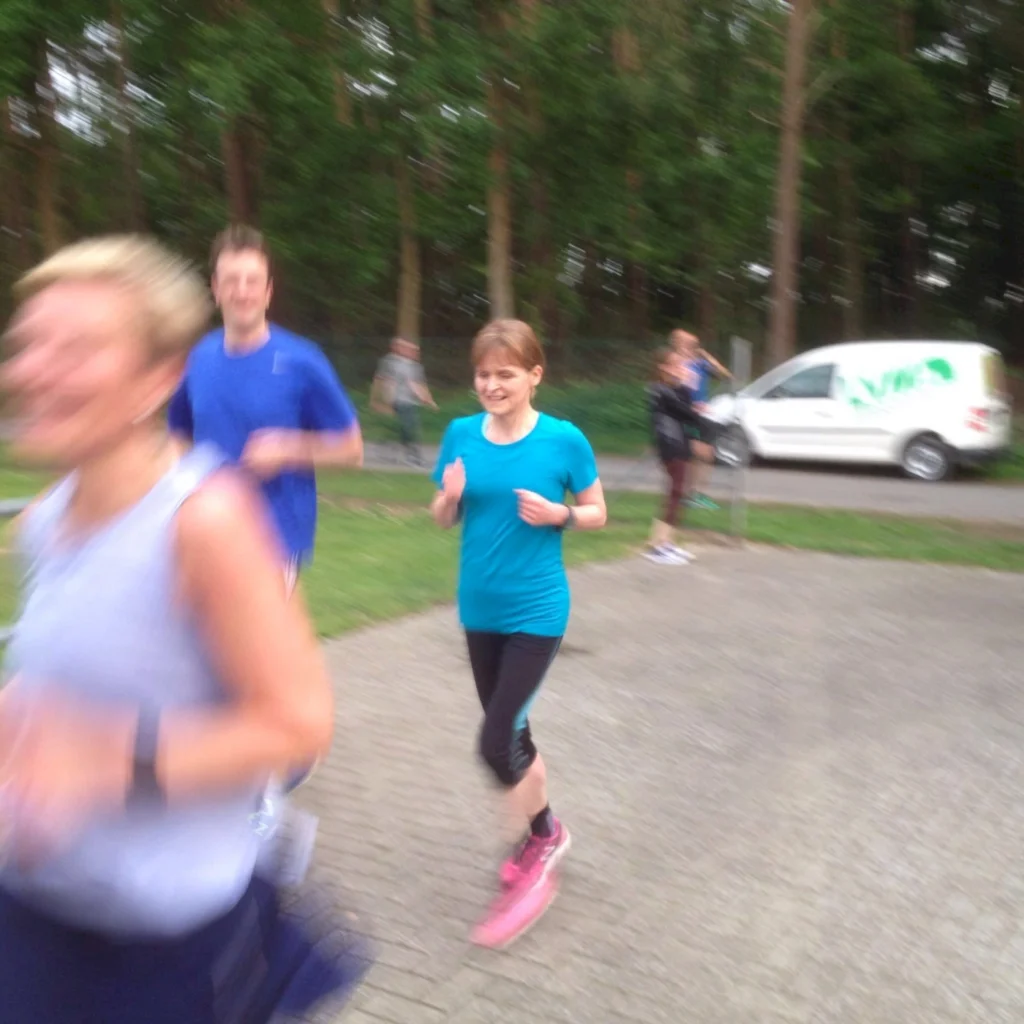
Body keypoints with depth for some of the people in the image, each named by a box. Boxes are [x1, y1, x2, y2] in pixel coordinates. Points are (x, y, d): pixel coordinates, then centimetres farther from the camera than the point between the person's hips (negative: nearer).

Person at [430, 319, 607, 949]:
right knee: (511, 733, 17)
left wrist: (559, 514, -20)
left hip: (537, 612, -5)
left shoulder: (564, 440, -11)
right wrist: (450, 496, -15)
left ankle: (538, 863, 15)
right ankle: (546, 834, 42)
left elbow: (598, 513, 0)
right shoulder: (462, 434, -1)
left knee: (497, 743, -9)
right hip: (480, 608, 5)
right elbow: (444, 519, 7)